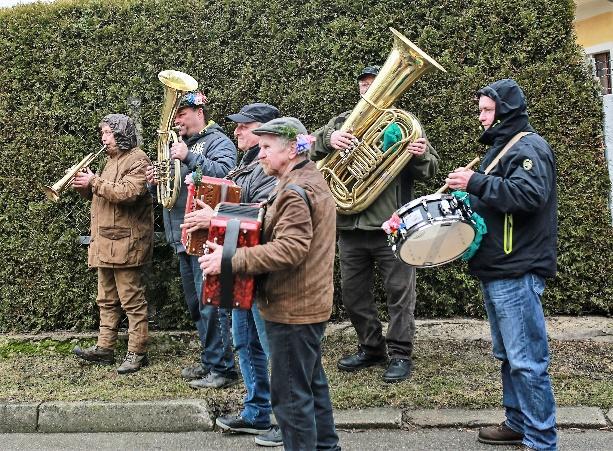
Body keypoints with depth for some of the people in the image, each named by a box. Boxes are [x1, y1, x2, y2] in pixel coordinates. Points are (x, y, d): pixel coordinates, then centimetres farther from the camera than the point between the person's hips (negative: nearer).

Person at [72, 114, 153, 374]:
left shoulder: (137, 160, -8)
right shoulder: (111, 160, 21)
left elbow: (127, 193, -23)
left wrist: (94, 181, -15)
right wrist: (85, 187, 5)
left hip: (124, 242, -10)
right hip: (105, 242, 10)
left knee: (132, 300, -4)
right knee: (107, 300, 14)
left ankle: (137, 353, 1)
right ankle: (104, 348, 21)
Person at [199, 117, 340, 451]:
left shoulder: (295, 192, -20)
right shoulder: (312, 181, 13)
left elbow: (288, 249, -30)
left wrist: (230, 259, -30)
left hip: (292, 309, -11)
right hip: (309, 303, 11)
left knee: (291, 394, -2)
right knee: (312, 383, 21)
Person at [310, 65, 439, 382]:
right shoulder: (344, 121, 14)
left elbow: (429, 170, 1)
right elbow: (313, 150, 4)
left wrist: (421, 155, -21)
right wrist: (328, 139, -17)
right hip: (350, 225, 4)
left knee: (399, 291, 1)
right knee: (353, 293, 13)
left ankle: (400, 354, 13)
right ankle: (370, 348, 28)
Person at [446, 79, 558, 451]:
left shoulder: (529, 147, -10)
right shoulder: (502, 146, 20)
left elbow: (529, 194, -27)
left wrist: (476, 182, -23)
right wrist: (467, 197, 10)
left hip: (517, 273, -10)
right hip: (496, 270, 10)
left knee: (527, 360, -5)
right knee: (508, 356, 17)